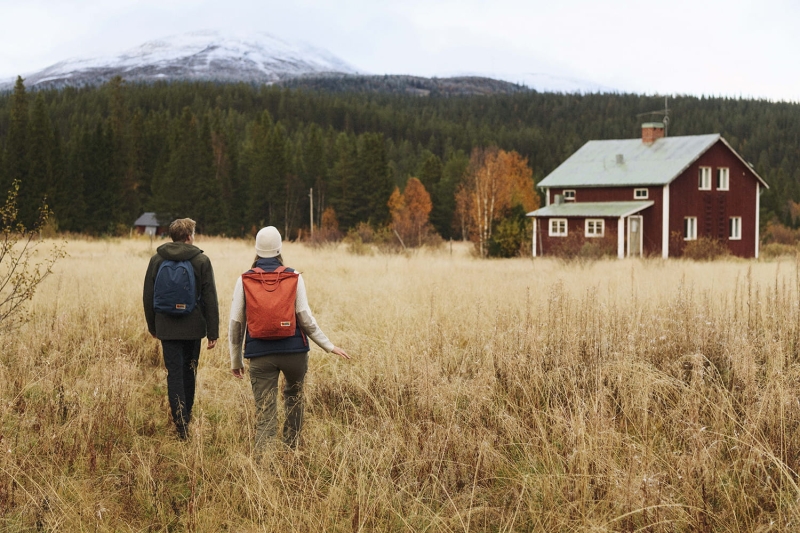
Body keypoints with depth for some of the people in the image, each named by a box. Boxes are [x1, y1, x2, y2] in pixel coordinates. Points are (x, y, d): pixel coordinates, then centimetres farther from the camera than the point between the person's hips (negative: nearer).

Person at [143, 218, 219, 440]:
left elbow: (148, 296, 7)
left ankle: (180, 424, -7)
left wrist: (152, 326, 18)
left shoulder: (157, 260, 2)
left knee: (174, 373, 1)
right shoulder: (201, 261, -3)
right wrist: (213, 332, -2)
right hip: (193, 327, 0)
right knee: (189, 372, 16)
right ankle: (186, 418, 27)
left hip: (167, 328, 0)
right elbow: (210, 299, -5)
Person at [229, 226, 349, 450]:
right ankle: (291, 448, 33)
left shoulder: (244, 280, 2)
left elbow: (236, 322, 3)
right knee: (294, 395, 26)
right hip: (294, 350, 0)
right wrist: (329, 346, 3)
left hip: (260, 354, 0)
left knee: (264, 412, 0)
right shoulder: (294, 277, -1)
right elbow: (305, 318, -5)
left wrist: (236, 360, 13)